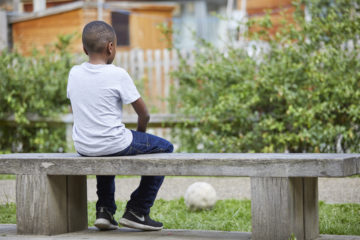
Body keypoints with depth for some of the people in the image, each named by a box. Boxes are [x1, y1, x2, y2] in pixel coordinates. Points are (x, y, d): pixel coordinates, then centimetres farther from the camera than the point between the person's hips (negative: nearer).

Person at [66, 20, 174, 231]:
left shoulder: (74, 73, 2)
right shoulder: (117, 75, -14)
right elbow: (144, 114, -8)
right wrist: (140, 133, 14)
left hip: (83, 147, 6)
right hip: (114, 144, -6)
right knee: (165, 148, 13)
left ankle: (105, 210, 31)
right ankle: (137, 211, 11)